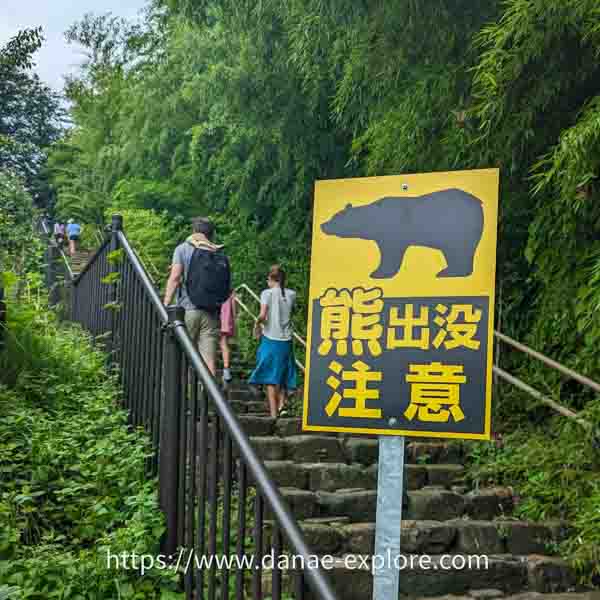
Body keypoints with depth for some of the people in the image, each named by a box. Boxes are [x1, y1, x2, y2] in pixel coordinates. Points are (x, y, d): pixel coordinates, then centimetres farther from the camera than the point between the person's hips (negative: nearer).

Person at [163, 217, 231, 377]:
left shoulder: (183, 249, 2)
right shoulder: (220, 255, 11)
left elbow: (175, 277, -9)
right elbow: (228, 290, 5)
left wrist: (165, 305, -10)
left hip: (188, 310, -2)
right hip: (211, 314, 2)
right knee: (209, 360, 1)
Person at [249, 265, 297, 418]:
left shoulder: (267, 293, -6)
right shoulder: (291, 294, 4)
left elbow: (262, 315, -17)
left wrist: (257, 324, 2)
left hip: (270, 339, -3)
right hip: (286, 340, 3)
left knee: (270, 378, 3)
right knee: (283, 375, 18)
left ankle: (273, 413, 1)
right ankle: (281, 404, 2)